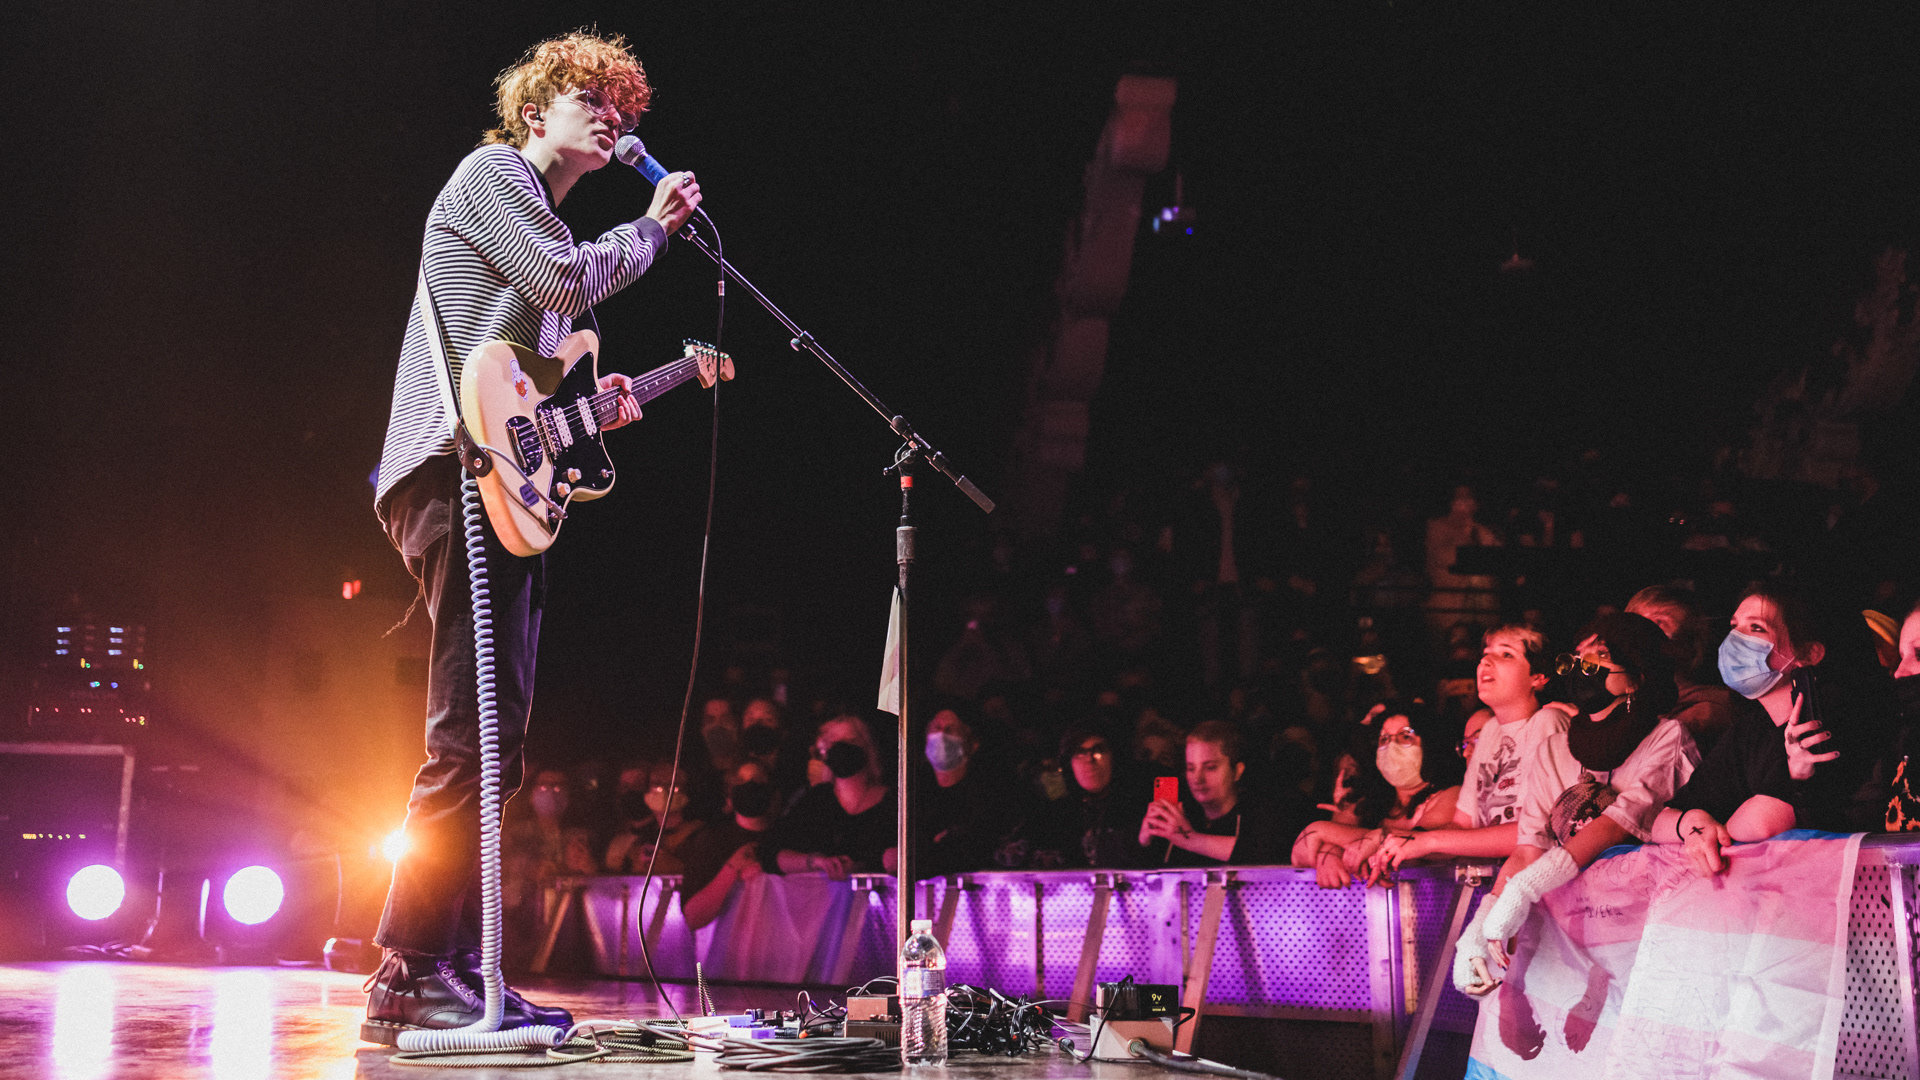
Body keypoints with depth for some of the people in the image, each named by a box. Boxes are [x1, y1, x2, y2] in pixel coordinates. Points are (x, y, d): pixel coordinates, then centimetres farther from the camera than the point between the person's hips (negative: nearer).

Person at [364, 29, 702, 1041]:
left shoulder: (539, 214, 31)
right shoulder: (492, 171, 5)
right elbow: (565, 282, -11)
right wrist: (650, 229, 3)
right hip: (457, 470, -10)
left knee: (493, 745, 6)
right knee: (468, 736, -17)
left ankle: (454, 972, 9)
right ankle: (409, 973, -16)